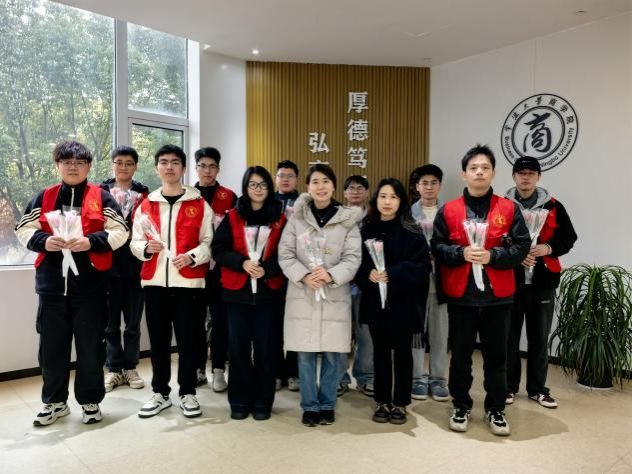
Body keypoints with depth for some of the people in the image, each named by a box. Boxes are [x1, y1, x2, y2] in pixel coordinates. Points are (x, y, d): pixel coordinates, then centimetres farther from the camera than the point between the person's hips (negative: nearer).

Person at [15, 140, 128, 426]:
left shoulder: (102, 197, 3)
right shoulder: (43, 197, 11)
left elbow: (119, 232, -4)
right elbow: (24, 230, 8)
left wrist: (90, 241, -20)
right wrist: (44, 241, -13)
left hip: (90, 284, -2)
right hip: (52, 284, 3)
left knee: (90, 345, 6)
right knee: (52, 345, 11)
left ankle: (90, 401, 23)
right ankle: (54, 402, 28)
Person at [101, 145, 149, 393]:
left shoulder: (144, 195, 4)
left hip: (135, 265, 0)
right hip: (108, 265, 0)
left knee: (133, 321, 10)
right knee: (110, 321, 8)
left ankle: (130, 367, 23)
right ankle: (114, 369, 21)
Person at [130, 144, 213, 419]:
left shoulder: (200, 205, 3)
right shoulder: (146, 205, 11)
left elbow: (209, 241, 1)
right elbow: (135, 242, 10)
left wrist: (192, 256, -16)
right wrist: (146, 248, -12)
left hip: (188, 281, -2)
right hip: (154, 281, 3)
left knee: (187, 339, 3)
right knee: (158, 339, 10)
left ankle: (187, 393, 19)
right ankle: (160, 393, 24)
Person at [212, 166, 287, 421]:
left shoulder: (280, 218, 4)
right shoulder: (233, 217, 5)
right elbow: (218, 250, 0)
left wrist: (267, 269, -16)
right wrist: (243, 263, -15)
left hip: (269, 291, 0)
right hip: (237, 290, 1)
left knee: (266, 347, 4)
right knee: (239, 347, 6)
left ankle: (262, 402, 18)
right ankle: (239, 401, 19)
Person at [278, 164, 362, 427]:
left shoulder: (348, 219, 2)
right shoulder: (297, 218, 3)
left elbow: (353, 258, -3)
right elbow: (285, 255, 0)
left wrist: (331, 275, -19)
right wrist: (305, 276, -16)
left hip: (335, 295, 0)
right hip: (302, 294, 0)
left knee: (332, 353, 6)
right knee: (305, 353, 5)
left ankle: (327, 405, 25)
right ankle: (310, 406, 22)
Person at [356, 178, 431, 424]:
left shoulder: (411, 231, -5)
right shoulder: (366, 230, 3)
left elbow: (423, 265, -10)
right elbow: (357, 264, 5)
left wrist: (393, 274, -19)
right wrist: (368, 274, -15)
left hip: (403, 301, -2)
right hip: (375, 301, 2)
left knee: (402, 352, 8)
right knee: (380, 351, 11)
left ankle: (400, 403, 23)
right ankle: (382, 402, 25)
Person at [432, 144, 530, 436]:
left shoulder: (509, 209, 2)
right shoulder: (448, 210, 1)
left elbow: (522, 247, -2)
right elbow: (437, 248, -1)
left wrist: (492, 255, -16)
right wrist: (461, 253, -18)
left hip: (497, 294, 1)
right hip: (460, 294, 0)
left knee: (496, 354, 11)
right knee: (460, 354, 10)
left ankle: (495, 409, 28)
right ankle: (461, 407, 27)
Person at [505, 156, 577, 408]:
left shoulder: (553, 207, 5)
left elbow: (569, 237, 7)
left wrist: (548, 248, -12)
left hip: (542, 281, 2)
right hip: (510, 280, -1)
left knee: (539, 337, 10)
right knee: (509, 336, 7)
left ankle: (537, 388, 24)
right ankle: (508, 386, 21)